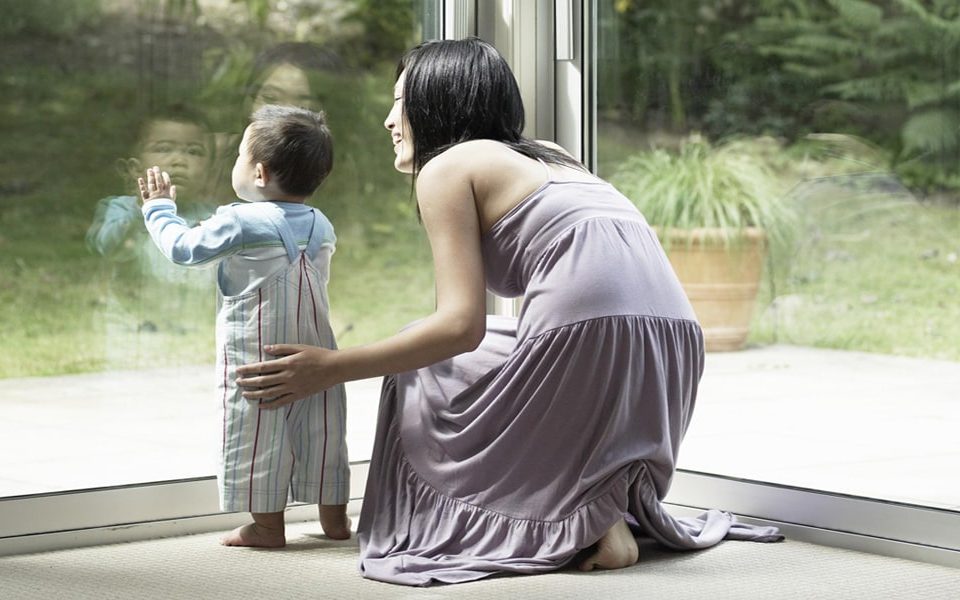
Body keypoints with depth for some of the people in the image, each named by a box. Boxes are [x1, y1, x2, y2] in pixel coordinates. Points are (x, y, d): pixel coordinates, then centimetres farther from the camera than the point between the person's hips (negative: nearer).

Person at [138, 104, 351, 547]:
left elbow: (184, 248, -4)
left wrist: (159, 208, 14)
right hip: (315, 346, 6)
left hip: (255, 352, -6)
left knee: (258, 430, 0)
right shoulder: (321, 226, 6)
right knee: (321, 427, 12)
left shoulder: (239, 222, -13)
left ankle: (267, 523, 2)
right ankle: (333, 516, 19)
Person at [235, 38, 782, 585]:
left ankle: (586, 519, 0)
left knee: (422, 379, 18)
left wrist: (330, 369, 4)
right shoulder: (549, 157, 30)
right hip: (674, 342, 8)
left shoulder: (447, 168, 7)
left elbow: (462, 325, -3)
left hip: (588, 332, -8)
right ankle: (615, 501, 8)